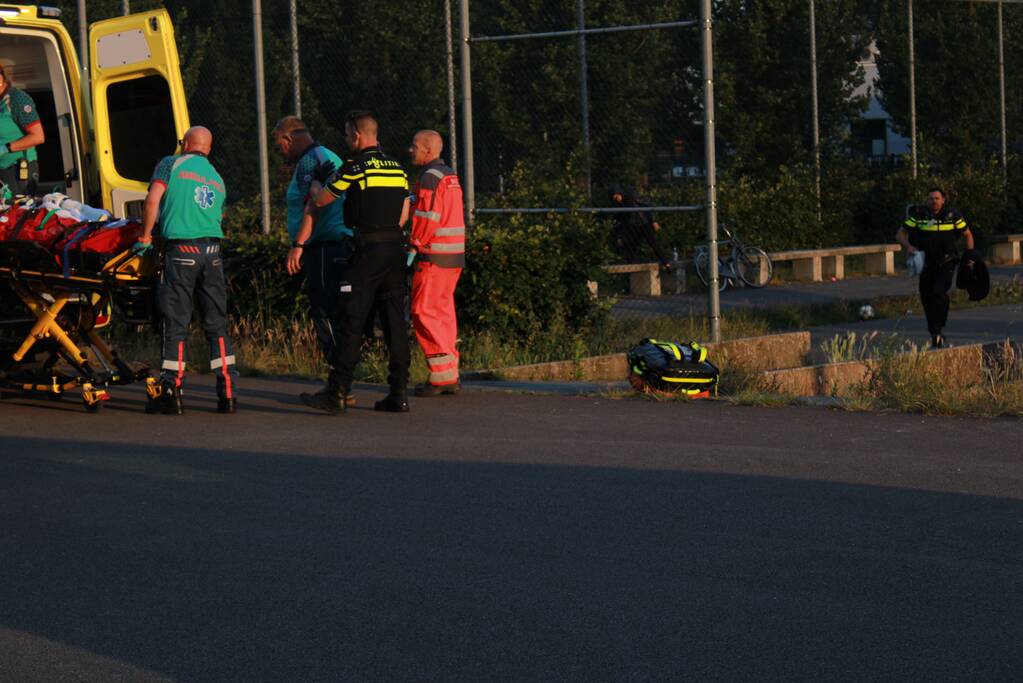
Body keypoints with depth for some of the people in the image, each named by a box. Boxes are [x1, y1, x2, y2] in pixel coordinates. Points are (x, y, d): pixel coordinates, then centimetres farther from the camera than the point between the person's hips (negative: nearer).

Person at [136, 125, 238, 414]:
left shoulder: (172, 164, 5)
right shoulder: (217, 179, 22)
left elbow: (153, 200, -6)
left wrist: (145, 237, 1)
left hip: (181, 250, -4)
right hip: (212, 250, 4)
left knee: (175, 323, -1)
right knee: (217, 323, 8)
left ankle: (172, 391, -2)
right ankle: (227, 392, 5)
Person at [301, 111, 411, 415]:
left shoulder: (355, 166, -8)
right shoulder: (397, 167, 13)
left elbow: (321, 201, 2)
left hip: (368, 252, -7)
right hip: (396, 249, 7)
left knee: (351, 322, -6)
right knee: (395, 322, 7)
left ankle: (336, 393, -7)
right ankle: (399, 393, 6)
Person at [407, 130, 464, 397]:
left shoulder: (431, 177, -12)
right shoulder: (450, 175, 18)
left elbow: (427, 217, -19)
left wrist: (413, 247, -13)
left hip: (434, 255, -10)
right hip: (454, 255, 10)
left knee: (424, 314, -6)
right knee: (443, 311, 12)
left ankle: (440, 376, -8)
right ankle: (450, 376, 13)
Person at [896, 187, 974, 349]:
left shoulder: (953, 216, -5)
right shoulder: (918, 215, -5)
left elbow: (968, 235, 8)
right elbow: (900, 234, -2)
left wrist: (970, 256, -3)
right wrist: (908, 246, -23)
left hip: (946, 264, -3)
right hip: (926, 264, 3)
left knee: (939, 292, -24)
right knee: (926, 298, 6)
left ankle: (937, 330, -23)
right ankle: (935, 337, 22)